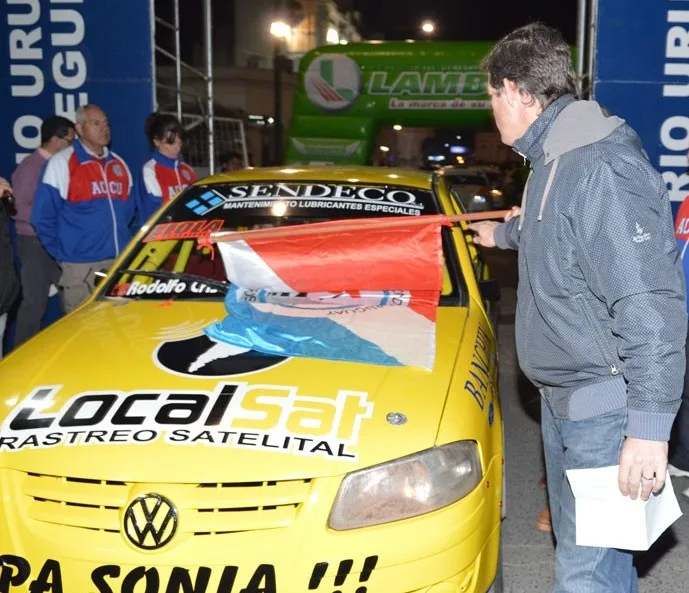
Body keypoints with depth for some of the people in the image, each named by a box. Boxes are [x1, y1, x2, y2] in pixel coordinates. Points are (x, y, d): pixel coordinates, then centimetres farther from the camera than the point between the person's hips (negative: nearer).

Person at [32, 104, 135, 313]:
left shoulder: (119, 164, 14)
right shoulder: (62, 163, -4)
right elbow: (42, 216, -4)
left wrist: (120, 241, 13)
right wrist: (62, 254, -3)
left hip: (120, 265, 6)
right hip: (81, 269, -5)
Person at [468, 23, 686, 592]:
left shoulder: (602, 169, -24)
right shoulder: (554, 159, 9)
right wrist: (501, 232, 50)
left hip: (604, 410, -10)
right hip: (562, 397, 10)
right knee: (577, 543, 23)